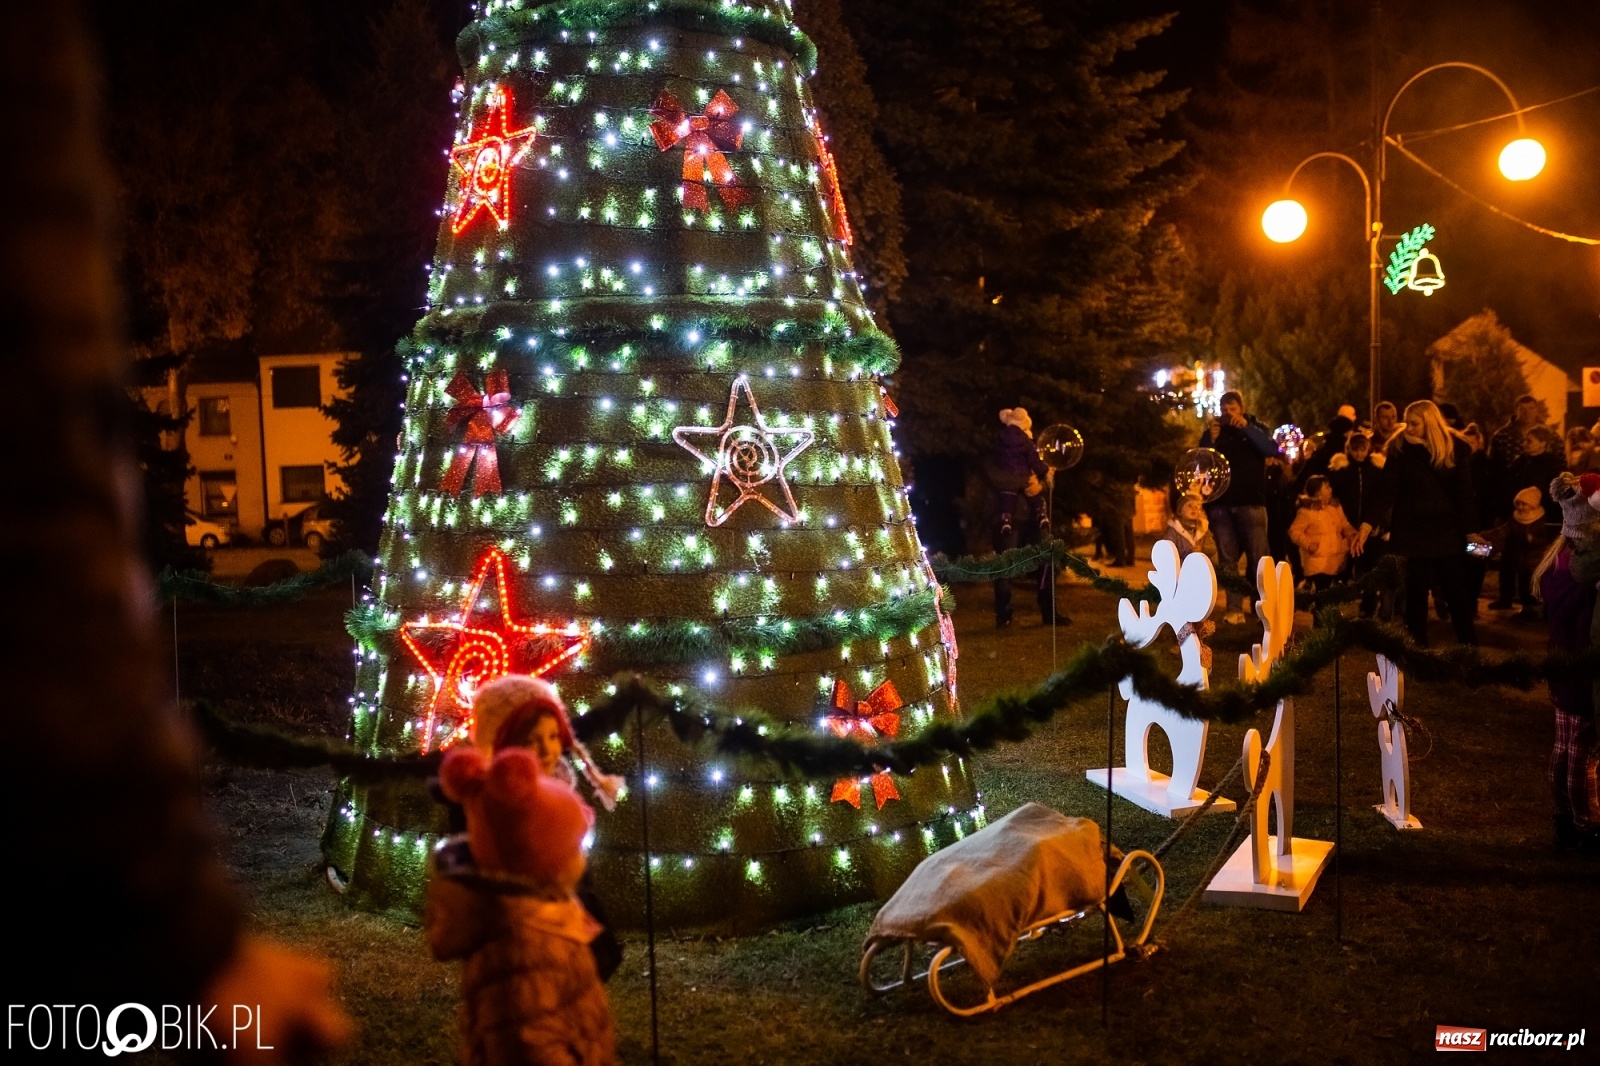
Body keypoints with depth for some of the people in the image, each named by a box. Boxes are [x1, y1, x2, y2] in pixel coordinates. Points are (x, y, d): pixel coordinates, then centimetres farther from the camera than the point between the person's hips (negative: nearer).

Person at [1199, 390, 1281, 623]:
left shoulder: (1255, 428, 8)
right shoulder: (1213, 432, 12)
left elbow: (1272, 449, -10)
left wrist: (1247, 427, -20)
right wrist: (1209, 442, -14)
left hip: (1250, 502, -2)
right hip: (1220, 504, 2)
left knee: (1258, 557, -5)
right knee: (1227, 559, -1)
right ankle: (1234, 609, -2)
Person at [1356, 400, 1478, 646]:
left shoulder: (1453, 448, 0)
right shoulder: (1400, 450, -5)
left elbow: (1464, 492, 5)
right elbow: (1388, 492, -10)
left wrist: (1469, 529, 0)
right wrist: (1369, 524, -23)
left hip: (1446, 534, 2)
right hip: (1411, 534, -1)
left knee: (1458, 593, 5)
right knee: (1415, 595, 2)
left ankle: (1469, 647, 17)